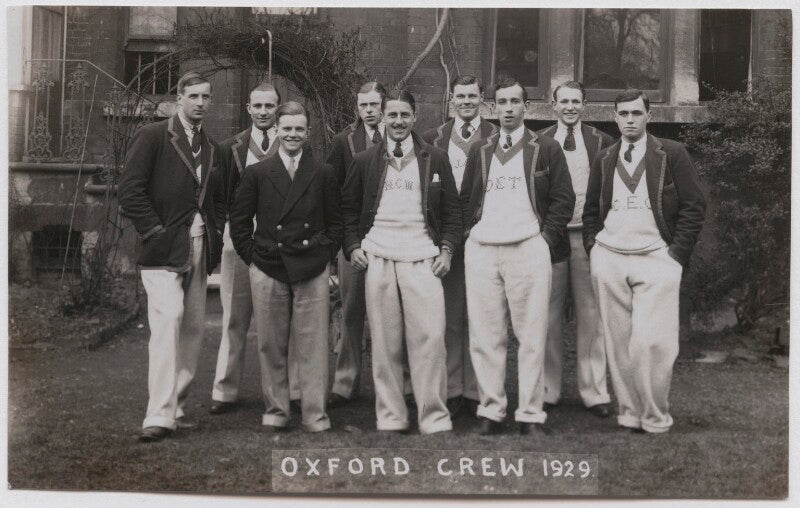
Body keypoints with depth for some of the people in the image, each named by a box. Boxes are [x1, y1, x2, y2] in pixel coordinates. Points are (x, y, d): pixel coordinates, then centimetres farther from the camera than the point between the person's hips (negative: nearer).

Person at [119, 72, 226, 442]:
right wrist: (155, 232, -13)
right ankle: (159, 416, -19)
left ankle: (176, 406, 16)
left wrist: (215, 235, 9)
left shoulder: (211, 147, 17)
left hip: (200, 250, 7)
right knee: (168, 320, -18)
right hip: (164, 250, -7)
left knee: (193, 328, 6)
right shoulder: (152, 137, -2)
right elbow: (130, 191, -8)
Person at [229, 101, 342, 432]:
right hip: (268, 271, 1)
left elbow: (335, 222, 11)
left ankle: (315, 414, 8)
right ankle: (275, 410, 18)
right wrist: (253, 257, 2)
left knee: (313, 345, 0)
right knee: (271, 345, 6)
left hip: (312, 271, 0)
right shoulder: (257, 173, 6)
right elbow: (239, 221, 8)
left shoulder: (323, 175, 7)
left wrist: (324, 254, 2)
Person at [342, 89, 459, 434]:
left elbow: (451, 210, 11)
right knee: (384, 343, 2)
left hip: (422, 260, -1)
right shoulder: (365, 160, 11)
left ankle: (434, 419, 0)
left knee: (430, 339, -8)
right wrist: (353, 246, 4)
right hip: (377, 260, 1)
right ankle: (390, 418, 11)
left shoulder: (435, 159, 9)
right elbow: (348, 207, 16)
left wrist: (447, 249, 1)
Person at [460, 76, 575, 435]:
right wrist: (469, 235, 7)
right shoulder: (479, 152, 17)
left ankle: (531, 413, 4)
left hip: (528, 250, -3)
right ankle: (491, 409, 10)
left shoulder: (546, 149, 8)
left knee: (531, 335, -3)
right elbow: (465, 200, 19)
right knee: (485, 335, 1)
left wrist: (545, 238, -4)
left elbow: (563, 199, 4)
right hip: (481, 251, 3)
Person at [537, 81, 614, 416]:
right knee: (548, 314, 4)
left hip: (588, 235, 0)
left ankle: (593, 392, 10)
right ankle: (548, 390, 14)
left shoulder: (601, 142, 5)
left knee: (591, 314, 2)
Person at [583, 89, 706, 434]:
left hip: (655, 259, -4)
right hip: (608, 260, 4)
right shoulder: (603, 160, 14)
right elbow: (591, 211, 19)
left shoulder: (672, 154, 2)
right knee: (618, 341, 4)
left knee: (651, 342, -13)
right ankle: (628, 412, 14)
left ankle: (655, 418, 3)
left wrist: (676, 254, -7)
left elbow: (694, 207, -1)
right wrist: (593, 248, 6)